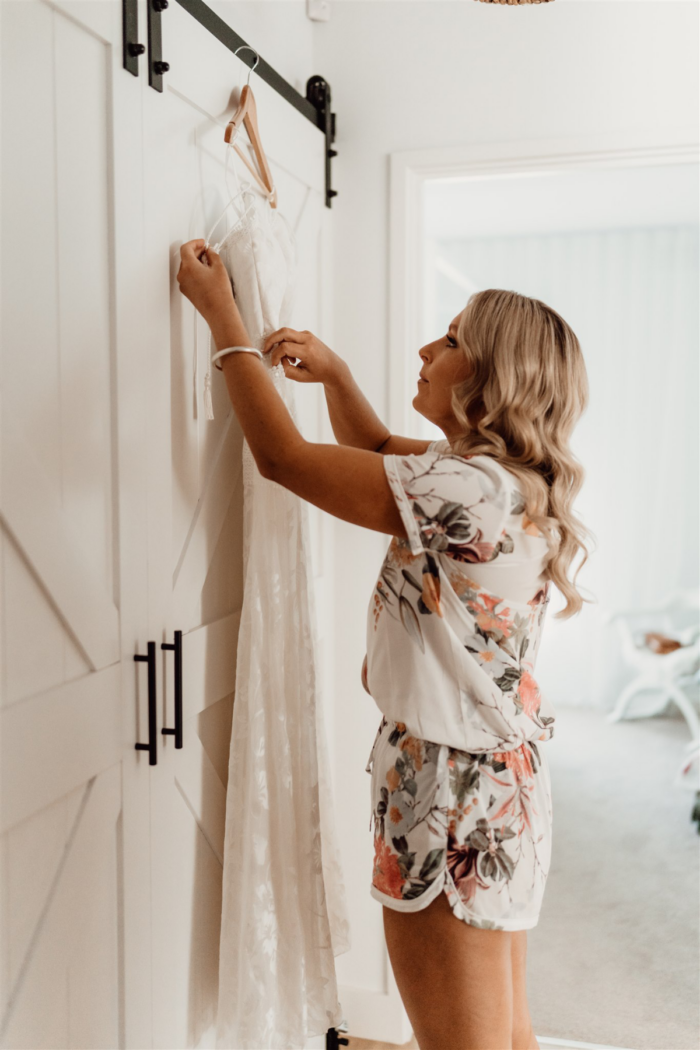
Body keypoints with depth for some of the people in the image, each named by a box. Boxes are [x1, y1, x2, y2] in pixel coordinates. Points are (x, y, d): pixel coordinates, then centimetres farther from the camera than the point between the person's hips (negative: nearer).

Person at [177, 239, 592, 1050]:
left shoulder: (464, 490, -25)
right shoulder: (509, 480, 5)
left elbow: (283, 458, -19)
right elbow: (378, 451, 19)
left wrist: (222, 315, -9)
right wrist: (331, 372, 4)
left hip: (454, 798, -9)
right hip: (504, 782, 9)